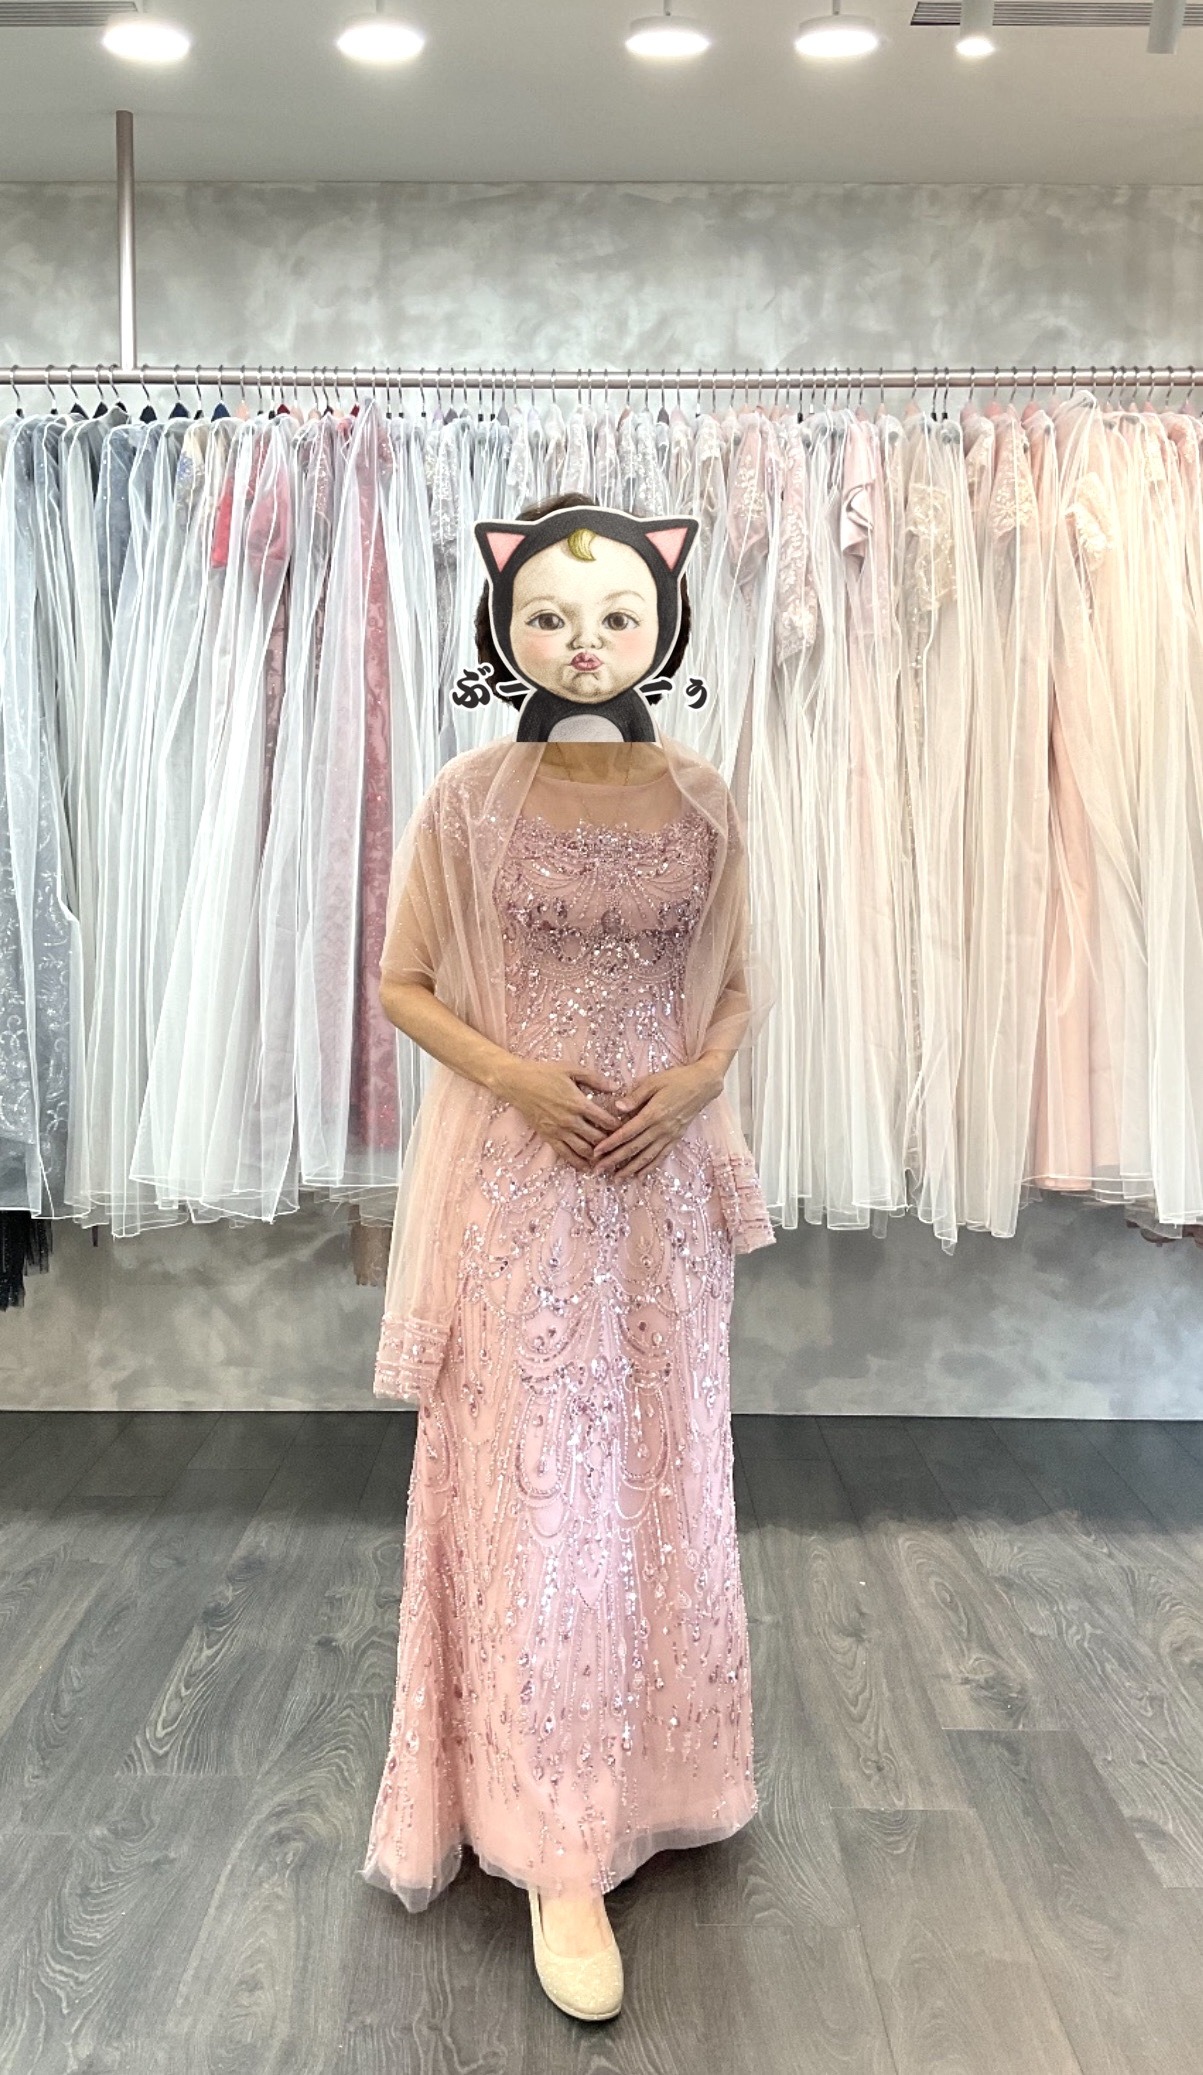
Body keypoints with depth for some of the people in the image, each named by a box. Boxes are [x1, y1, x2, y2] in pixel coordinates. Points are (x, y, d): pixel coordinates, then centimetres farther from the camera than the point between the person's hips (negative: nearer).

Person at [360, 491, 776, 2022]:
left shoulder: (702, 802, 3)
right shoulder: (467, 799, -4)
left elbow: (738, 988, 9)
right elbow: (402, 986, -1)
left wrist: (691, 1079, -10)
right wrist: (514, 1075, -16)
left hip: (663, 1183, 3)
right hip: (513, 1185, -3)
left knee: (657, 1476, 13)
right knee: (532, 1491, -1)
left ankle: (641, 1773, 35)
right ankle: (556, 1849, 12)